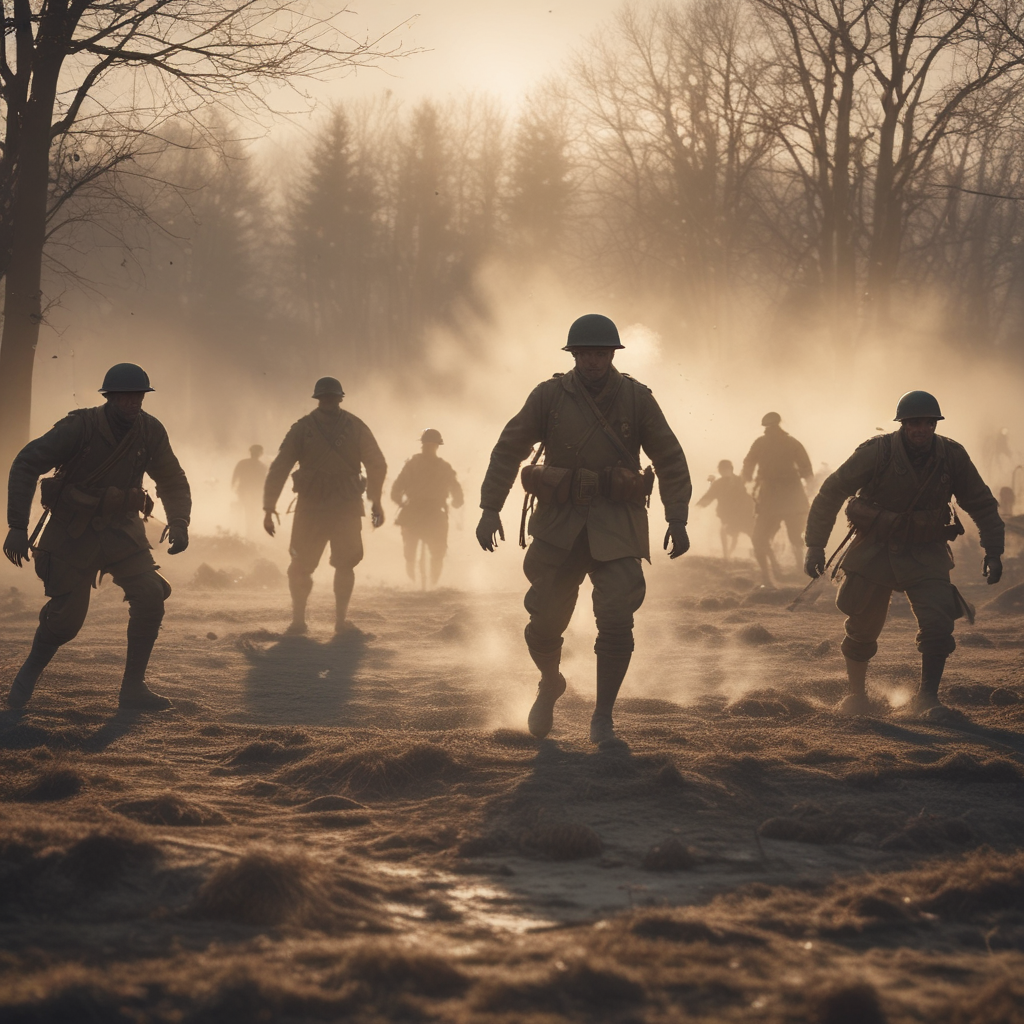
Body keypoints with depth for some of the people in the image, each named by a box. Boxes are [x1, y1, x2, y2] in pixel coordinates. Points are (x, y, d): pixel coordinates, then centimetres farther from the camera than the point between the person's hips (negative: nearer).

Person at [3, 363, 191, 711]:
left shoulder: (150, 431, -9)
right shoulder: (80, 428, -21)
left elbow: (173, 482, 5)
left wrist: (179, 522, -13)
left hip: (121, 529, 4)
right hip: (73, 534, -3)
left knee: (151, 596, -15)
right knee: (66, 616, -4)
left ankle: (133, 687, -3)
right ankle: (28, 675, 27)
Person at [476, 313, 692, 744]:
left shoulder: (636, 398, 0)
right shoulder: (550, 396, -1)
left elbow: (670, 460, 4)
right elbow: (508, 449, 2)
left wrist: (677, 520, -3)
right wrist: (490, 509, -6)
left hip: (616, 526, -1)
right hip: (559, 524, 1)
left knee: (616, 621, -13)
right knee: (544, 623, 2)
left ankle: (603, 717, 3)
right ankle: (550, 685, 35)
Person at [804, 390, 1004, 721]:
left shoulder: (952, 456, -10)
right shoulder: (877, 452, -19)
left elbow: (982, 505, 4)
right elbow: (831, 494, -11)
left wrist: (993, 551, -3)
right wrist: (815, 545, -14)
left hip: (926, 554, 1)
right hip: (874, 551, -1)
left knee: (938, 623, -17)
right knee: (862, 629, 8)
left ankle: (927, 697, -4)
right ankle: (856, 694, 32)